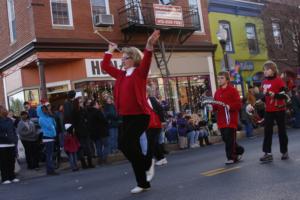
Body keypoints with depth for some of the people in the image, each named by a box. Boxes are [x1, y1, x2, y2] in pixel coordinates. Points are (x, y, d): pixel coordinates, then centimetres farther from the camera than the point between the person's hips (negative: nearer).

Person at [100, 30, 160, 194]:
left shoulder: (140, 72, -4)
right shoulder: (121, 75, 15)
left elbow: (146, 61, -24)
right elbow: (105, 66, 24)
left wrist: (149, 46, -39)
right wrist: (110, 51, 23)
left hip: (140, 116, -8)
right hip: (126, 117, 8)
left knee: (124, 143, -18)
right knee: (131, 146, 8)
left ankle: (146, 164, 6)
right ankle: (143, 183, 19)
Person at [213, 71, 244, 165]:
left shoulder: (233, 90, -5)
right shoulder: (217, 92, 13)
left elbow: (239, 104, -11)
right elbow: (215, 106, 15)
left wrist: (230, 106, -26)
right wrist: (212, 105, -6)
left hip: (231, 119, -6)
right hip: (221, 120, 7)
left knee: (229, 139, -5)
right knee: (226, 139, 12)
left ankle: (231, 157, 7)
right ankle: (238, 150, 33)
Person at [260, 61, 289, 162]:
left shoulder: (279, 80, -10)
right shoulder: (264, 82, 8)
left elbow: (285, 94, -14)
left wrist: (275, 95, -25)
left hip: (279, 109, -5)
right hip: (268, 110, 5)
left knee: (281, 131, 7)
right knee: (267, 131, 0)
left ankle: (284, 152, 22)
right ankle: (267, 153, 3)